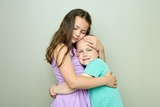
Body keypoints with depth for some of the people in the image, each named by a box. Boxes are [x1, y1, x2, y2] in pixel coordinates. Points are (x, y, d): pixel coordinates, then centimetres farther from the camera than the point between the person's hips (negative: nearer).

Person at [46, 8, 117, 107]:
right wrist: (105, 80, -17)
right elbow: (73, 82, -25)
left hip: (82, 98, 8)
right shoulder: (61, 48, -14)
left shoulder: (76, 48, 9)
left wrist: (101, 49, -6)